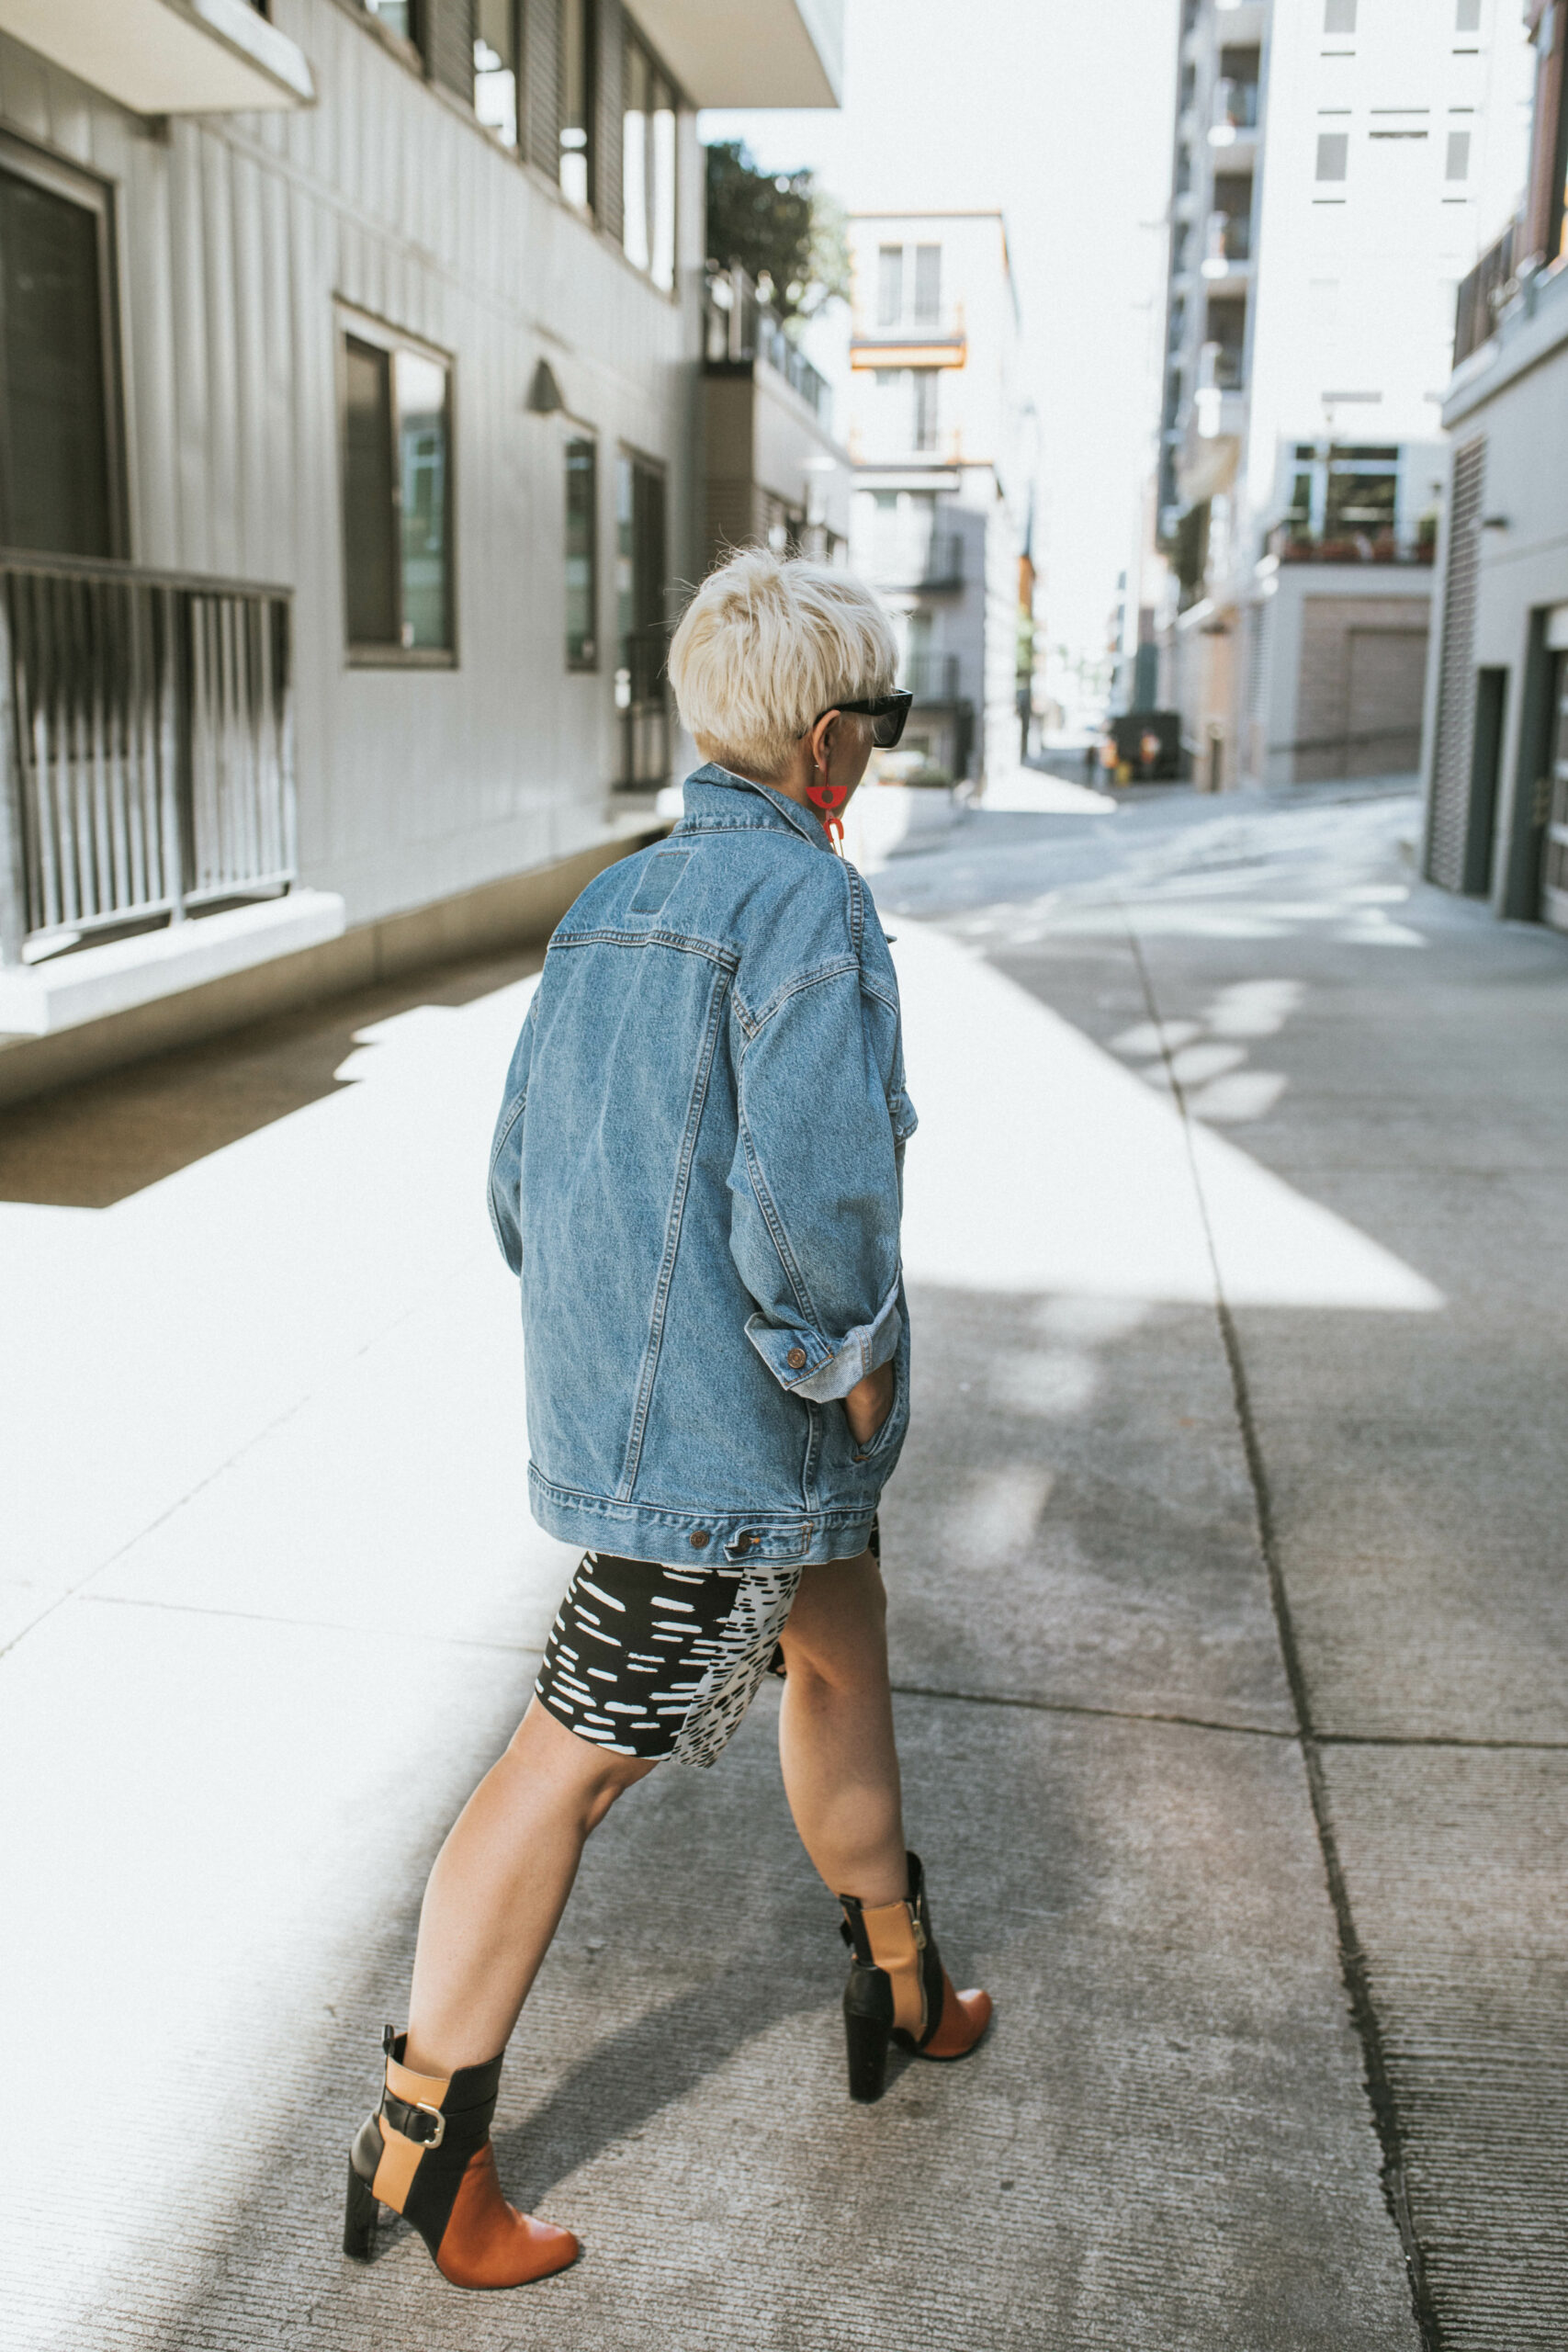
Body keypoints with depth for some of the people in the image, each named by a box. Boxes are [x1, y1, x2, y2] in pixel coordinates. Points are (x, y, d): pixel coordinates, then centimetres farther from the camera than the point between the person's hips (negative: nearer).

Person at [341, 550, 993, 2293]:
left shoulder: (611, 904, 8)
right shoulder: (806, 896, -18)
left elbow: (517, 1176, 10)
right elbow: (816, 1194, -30)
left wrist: (609, 1335, 17)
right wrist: (857, 1363, -14)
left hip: (614, 1379, 9)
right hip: (727, 1429, -9)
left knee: (843, 1647, 24)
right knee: (575, 1758, 2)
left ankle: (900, 1996, 45)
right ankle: (417, 2144, 20)